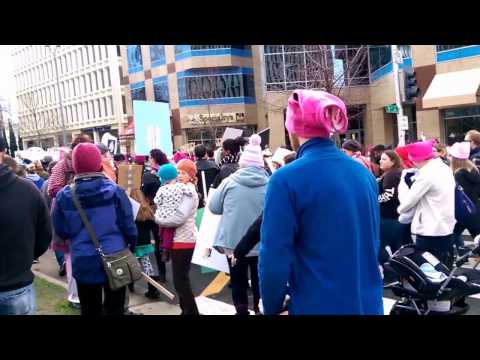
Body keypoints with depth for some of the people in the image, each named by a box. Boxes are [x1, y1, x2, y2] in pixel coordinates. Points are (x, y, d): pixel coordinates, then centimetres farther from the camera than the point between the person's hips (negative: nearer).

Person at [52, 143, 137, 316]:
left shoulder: (64, 196, -9)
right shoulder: (115, 191, -13)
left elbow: (61, 231, 0)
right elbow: (128, 226, -8)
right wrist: (131, 248, 10)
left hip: (84, 263, 1)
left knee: (90, 310, 17)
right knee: (115, 308, 15)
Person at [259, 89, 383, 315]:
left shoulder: (286, 180, -18)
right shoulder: (364, 174, 0)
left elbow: (274, 258, -17)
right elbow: (373, 241, 11)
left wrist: (272, 308, 0)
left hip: (317, 305, -5)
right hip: (368, 303, 5)